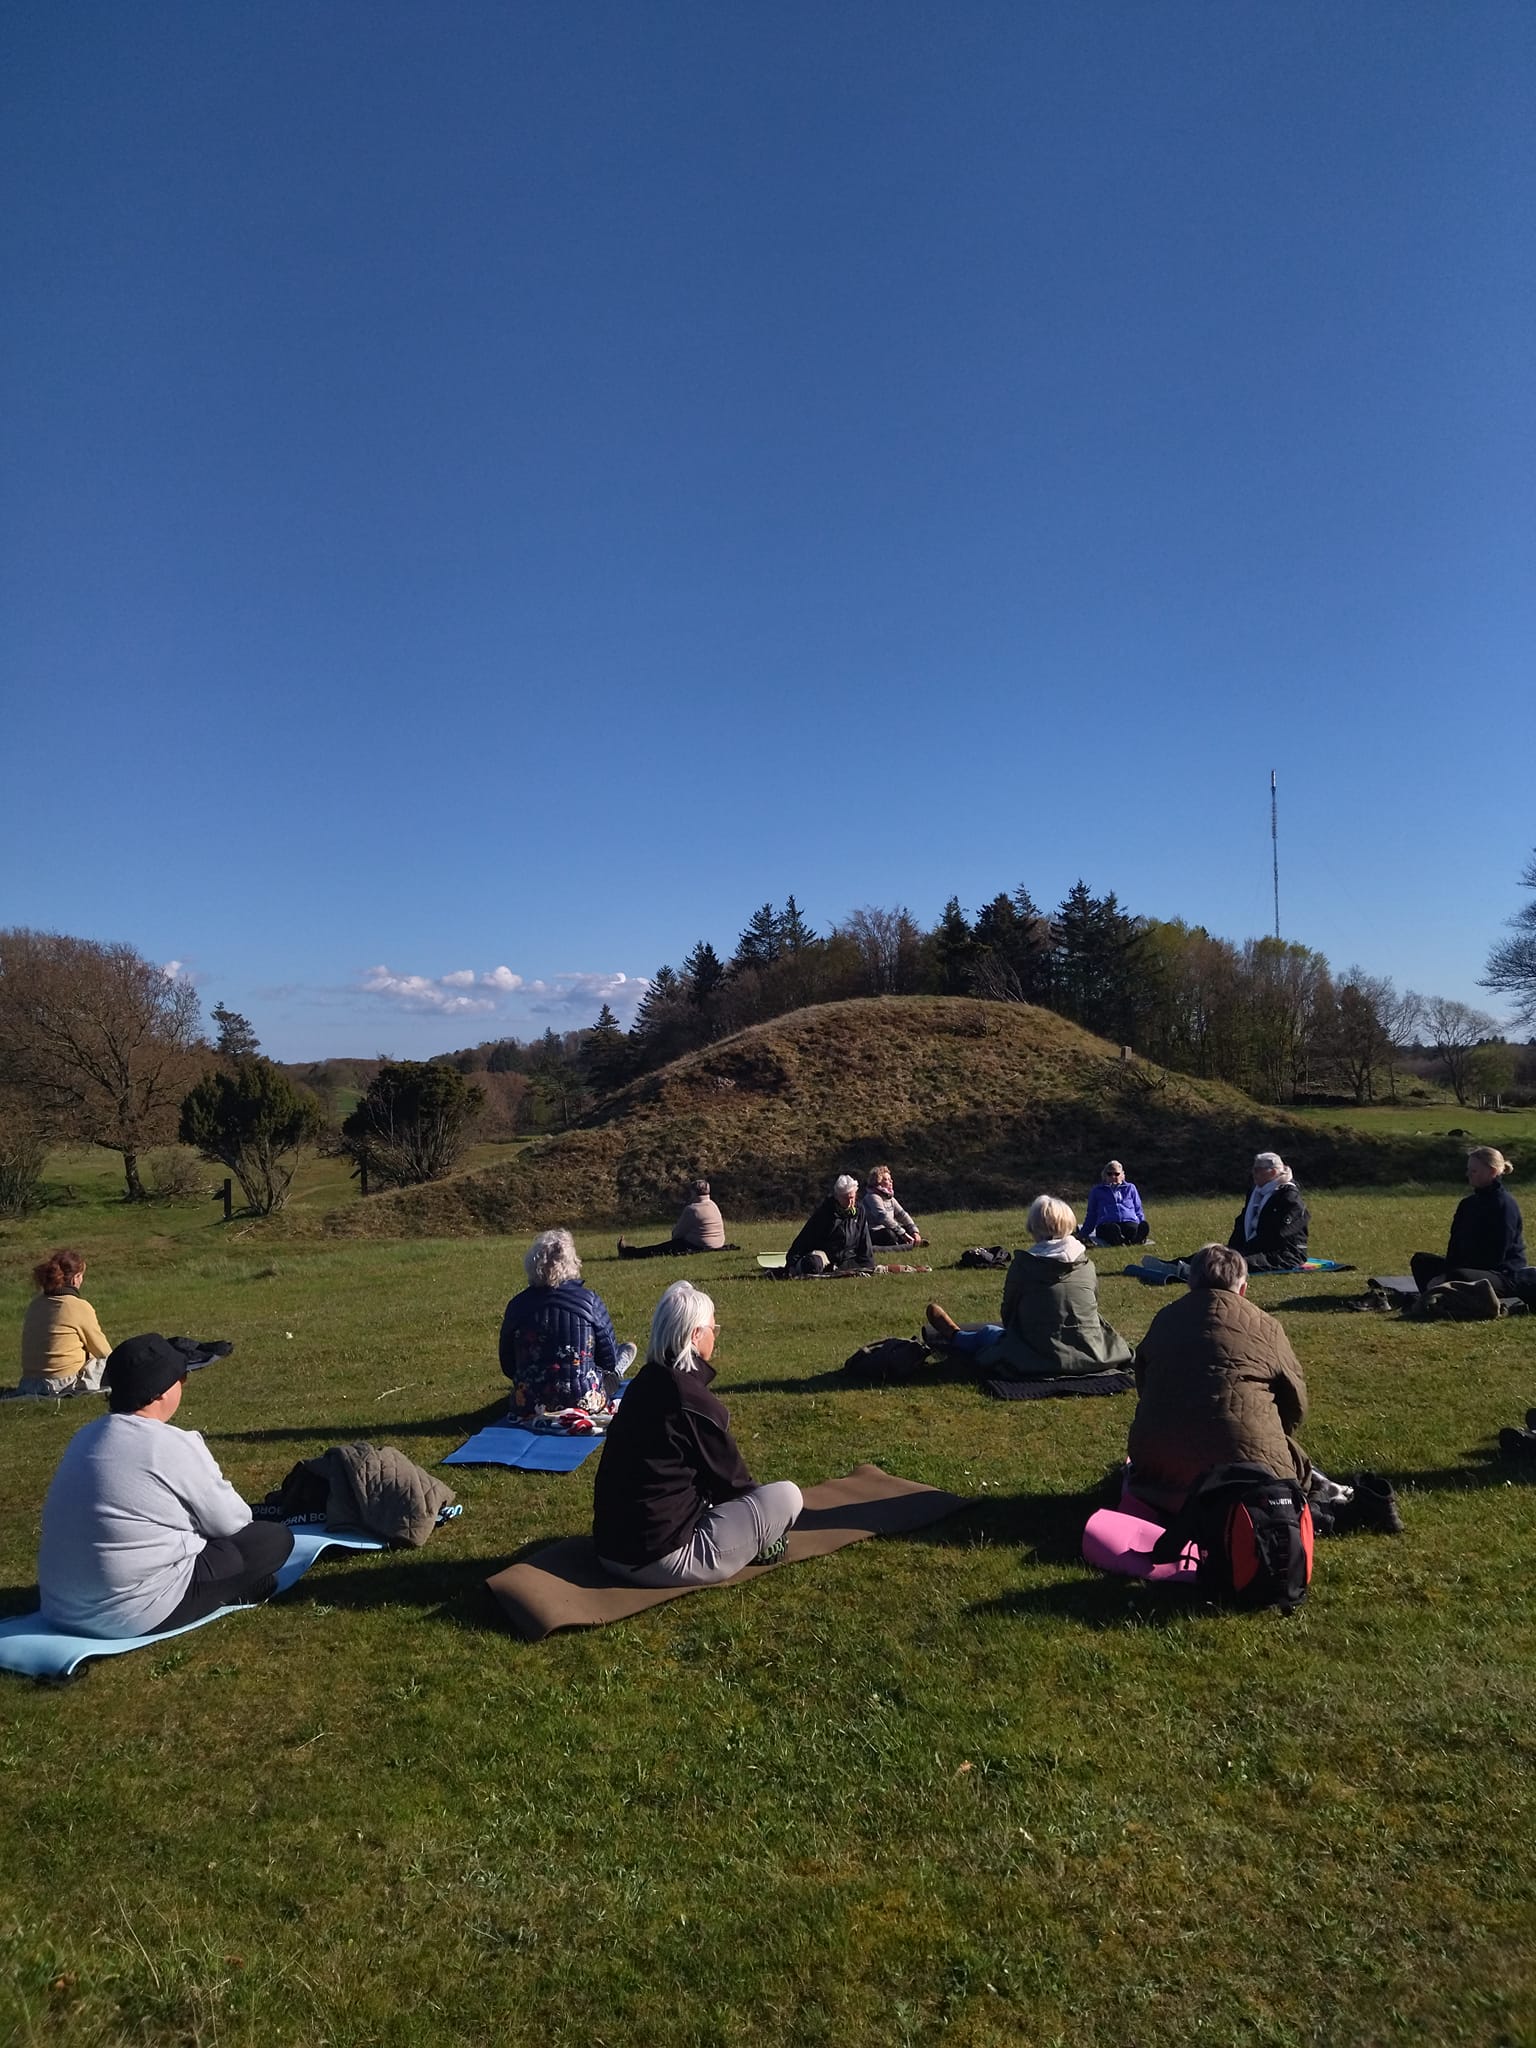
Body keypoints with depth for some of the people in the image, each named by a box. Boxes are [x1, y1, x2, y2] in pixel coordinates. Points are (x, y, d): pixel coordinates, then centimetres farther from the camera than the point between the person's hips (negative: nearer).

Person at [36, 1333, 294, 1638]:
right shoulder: (175, 1446, -15)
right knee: (276, 1537, 1)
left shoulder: (86, 1437, 8)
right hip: (135, 1613, -8)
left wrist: (198, 1521, 23)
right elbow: (230, 1522, -3)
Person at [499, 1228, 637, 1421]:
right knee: (627, 1350, 26)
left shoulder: (517, 1305, -5)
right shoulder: (589, 1300, -10)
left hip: (529, 1406, 3)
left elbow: (508, 1368, 6)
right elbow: (609, 1360, -3)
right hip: (584, 1403, -3)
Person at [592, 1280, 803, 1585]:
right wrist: (757, 1500, 16)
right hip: (661, 1558, -9)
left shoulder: (646, 1382, 7)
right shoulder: (694, 1401, -18)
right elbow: (731, 1478, -3)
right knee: (787, 1495, -3)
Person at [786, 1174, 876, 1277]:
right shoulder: (823, 1212, -10)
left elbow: (864, 1241, 10)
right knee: (812, 1265, -37)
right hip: (823, 1252, -5)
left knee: (867, 1269, -23)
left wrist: (868, 1265, 4)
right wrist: (792, 1260, -16)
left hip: (847, 1256, 5)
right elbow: (805, 1239, -10)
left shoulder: (859, 1212, 2)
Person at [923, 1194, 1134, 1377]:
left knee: (989, 1333, 27)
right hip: (1091, 1356, 3)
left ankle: (955, 1336, 57)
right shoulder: (1086, 1263, -4)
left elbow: (1009, 1314, -1)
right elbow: (1093, 1303, 9)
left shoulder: (1023, 1265, -13)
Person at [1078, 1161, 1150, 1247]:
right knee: (1114, 1229, -42)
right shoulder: (1096, 1191, 29)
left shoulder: (1130, 1188, 31)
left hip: (1130, 1221, 1)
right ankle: (1117, 1240, -69)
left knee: (1133, 1229, -40)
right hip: (1106, 1224, -1)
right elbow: (1091, 1215, 28)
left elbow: (1138, 1210, 29)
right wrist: (1083, 1234, 13)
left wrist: (1142, 1228, 11)